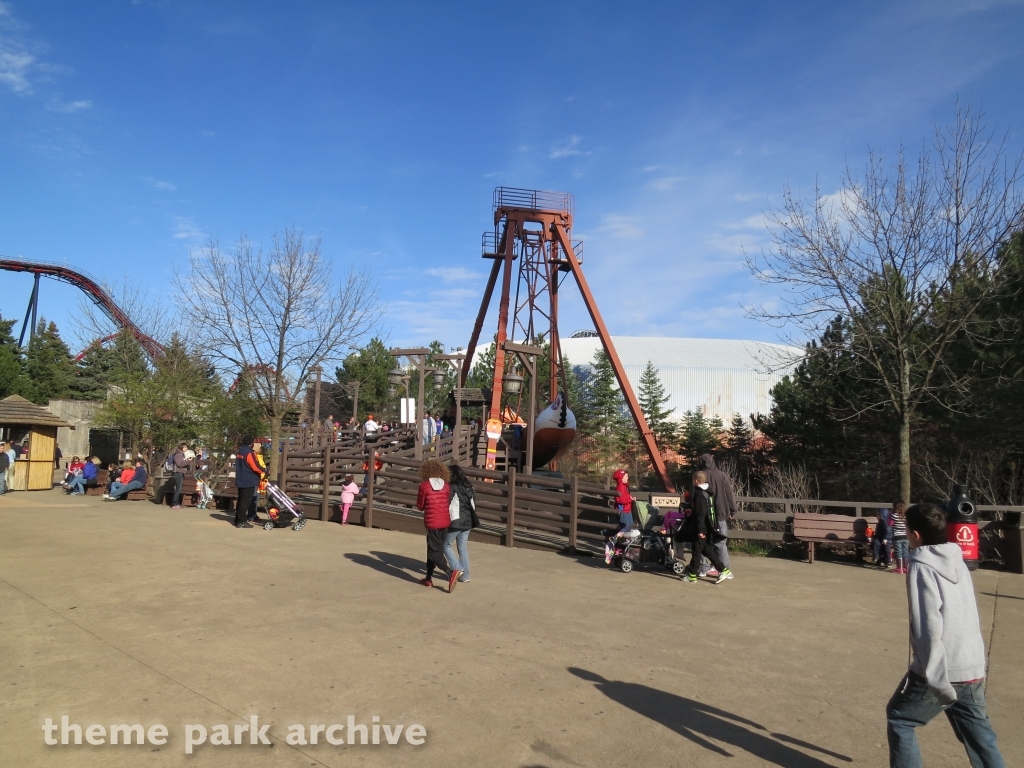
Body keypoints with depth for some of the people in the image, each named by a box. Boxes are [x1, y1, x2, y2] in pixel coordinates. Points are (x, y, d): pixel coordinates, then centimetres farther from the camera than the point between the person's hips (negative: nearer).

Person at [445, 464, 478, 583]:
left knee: (446, 545, 10)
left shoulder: (452, 488, -14)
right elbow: (473, 505, 12)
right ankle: (465, 575, 16)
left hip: (455, 522, -7)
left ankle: (457, 568, 0)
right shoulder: (469, 487, 7)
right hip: (468, 522, 7)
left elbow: (447, 505, -14)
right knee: (463, 548, 14)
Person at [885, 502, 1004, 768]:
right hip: (973, 668, 7)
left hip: (943, 670, -7)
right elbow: (969, 617, 16)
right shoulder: (957, 561, 10)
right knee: (978, 734, 17)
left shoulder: (921, 567, -13)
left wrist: (936, 679, -18)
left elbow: (928, 626, -19)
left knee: (899, 720, 12)